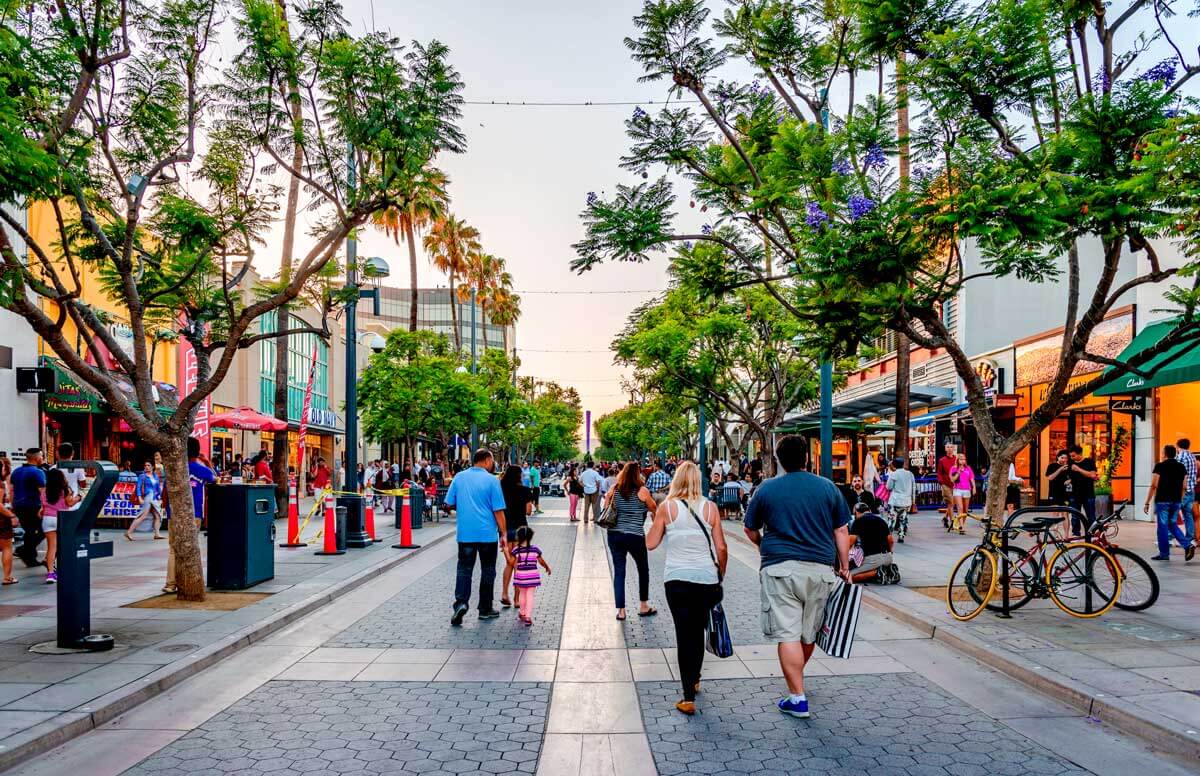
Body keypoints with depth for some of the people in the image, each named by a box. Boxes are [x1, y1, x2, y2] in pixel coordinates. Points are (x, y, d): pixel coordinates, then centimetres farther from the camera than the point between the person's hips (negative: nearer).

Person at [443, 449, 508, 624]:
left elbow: (449, 505, 5)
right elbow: (498, 511, -9)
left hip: (465, 533, 2)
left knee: (464, 569, 8)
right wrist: (503, 534, -2)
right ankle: (485, 609, 19)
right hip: (487, 533, -2)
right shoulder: (492, 480, -9)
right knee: (487, 571, 11)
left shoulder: (459, 477, 1)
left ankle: (461, 602, -11)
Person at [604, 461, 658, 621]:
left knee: (618, 571, 8)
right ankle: (643, 606, 25)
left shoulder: (614, 490, 2)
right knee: (643, 569, 17)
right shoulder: (642, 491, -7)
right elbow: (654, 508, 7)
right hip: (635, 536, -3)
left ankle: (620, 610, 6)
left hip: (614, 535, 3)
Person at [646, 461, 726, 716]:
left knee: (684, 633, 3)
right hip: (707, 579, 2)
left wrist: (657, 521, 14)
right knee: (698, 630, 20)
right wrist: (721, 575, 13)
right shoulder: (710, 507, -2)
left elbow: (650, 544, -1)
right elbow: (721, 547, 0)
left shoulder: (666, 507, -5)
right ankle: (694, 680, 38)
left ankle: (688, 697, -2)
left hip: (677, 579, -2)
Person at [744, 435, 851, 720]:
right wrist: (845, 566, 14)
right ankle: (796, 676, 39)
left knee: (787, 634, -2)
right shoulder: (828, 487, 4)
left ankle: (797, 697, -3)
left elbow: (750, 530, 11)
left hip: (780, 567, -3)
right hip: (820, 568, 3)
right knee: (809, 632, 18)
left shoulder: (767, 489, 1)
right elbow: (841, 530, 6)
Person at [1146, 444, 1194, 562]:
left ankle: (1164, 553, 6)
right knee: (1172, 525, 19)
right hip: (1176, 501, 6)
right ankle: (1188, 545, 2)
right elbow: (1183, 487, 11)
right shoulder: (1181, 467, 8)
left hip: (1162, 500, -6)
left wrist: (1147, 503, -7)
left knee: (1163, 526, 1)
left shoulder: (1160, 466, -9)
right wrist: (1179, 501, 21)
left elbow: (1153, 486, -11)